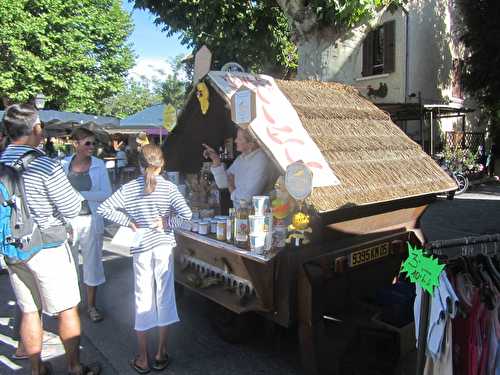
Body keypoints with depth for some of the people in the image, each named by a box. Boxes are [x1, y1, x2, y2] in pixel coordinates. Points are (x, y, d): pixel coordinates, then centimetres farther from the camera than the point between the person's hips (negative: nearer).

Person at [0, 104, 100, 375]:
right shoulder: (45, 165, -19)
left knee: (29, 311, 18)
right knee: (67, 310, 11)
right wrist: (75, 193, 3)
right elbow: (71, 210, -15)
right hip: (47, 249, -6)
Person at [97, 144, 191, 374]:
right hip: (164, 245, -1)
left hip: (141, 247, 1)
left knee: (143, 298, 10)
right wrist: (167, 222, -3)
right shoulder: (168, 187, -7)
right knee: (164, 296, 11)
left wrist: (128, 222, -2)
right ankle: (161, 354, 22)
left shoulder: (130, 188, -3)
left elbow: (103, 209, -8)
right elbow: (186, 214, -18)